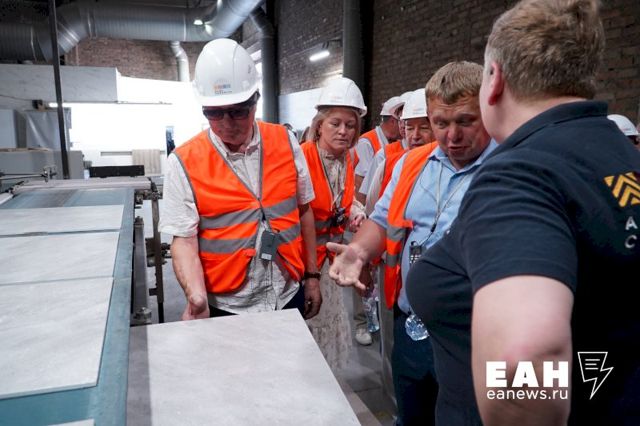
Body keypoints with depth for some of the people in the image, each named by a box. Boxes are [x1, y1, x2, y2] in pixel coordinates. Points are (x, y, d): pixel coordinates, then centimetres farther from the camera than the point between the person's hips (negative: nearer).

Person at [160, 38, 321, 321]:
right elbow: (184, 241, -10)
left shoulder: (285, 142, -2)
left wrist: (311, 275, 7)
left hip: (288, 297, 3)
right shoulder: (184, 163, -10)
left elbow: (303, 211, 5)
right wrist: (197, 298, -26)